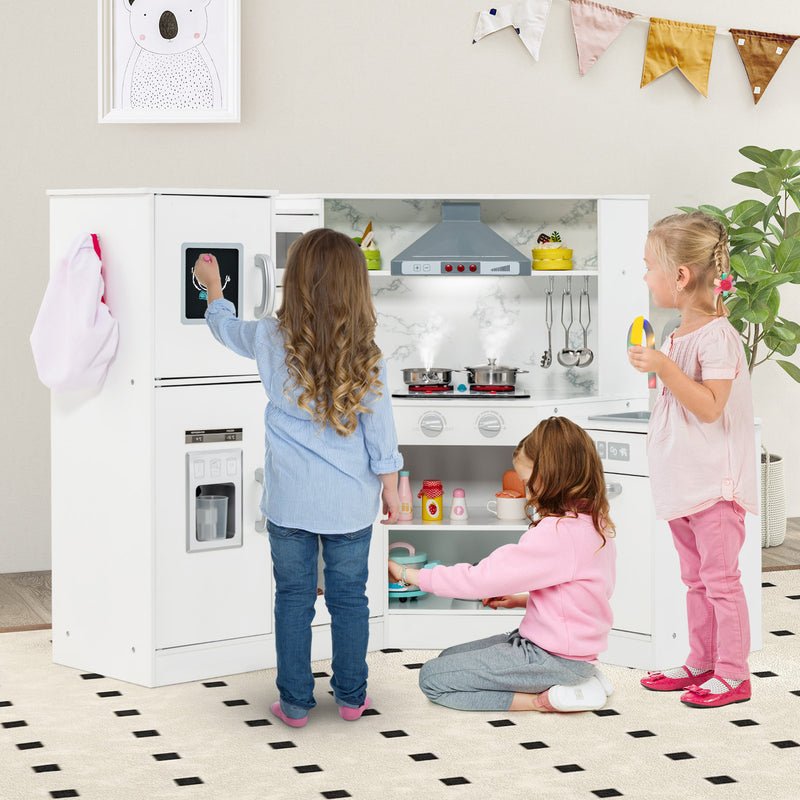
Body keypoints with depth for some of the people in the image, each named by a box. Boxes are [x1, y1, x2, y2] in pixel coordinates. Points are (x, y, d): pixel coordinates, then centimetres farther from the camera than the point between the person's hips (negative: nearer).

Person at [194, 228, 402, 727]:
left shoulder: (272, 341, -6)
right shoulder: (366, 357, -9)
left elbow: (226, 327, 15)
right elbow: (380, 430, -4)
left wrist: (213, 287, 34)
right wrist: (390, 490, 7)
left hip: (290, 499, 0)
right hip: (350, 501, 0)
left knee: (293, 598, 9)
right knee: (349, 598, 11)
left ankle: (295, 703, 15)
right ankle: (351, 696, 22)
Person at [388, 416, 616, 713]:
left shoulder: (554, 533, -24)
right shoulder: (597, 524, 6)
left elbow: (479, 579, -22)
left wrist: (409, 575, -11)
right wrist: (521, 599, 11)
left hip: (553, 656, -10)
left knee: (432, 678, -7)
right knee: (448, 658, 19)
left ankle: (543, 699, -10)